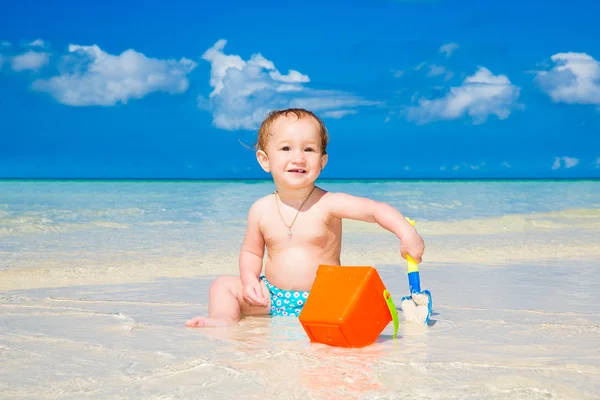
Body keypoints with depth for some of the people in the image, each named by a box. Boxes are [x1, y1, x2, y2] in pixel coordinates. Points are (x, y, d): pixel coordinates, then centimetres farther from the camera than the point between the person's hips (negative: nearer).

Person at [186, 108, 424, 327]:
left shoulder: (328, 204, -12)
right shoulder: (261, 210, -1)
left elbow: (376, 210, -19)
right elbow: (251, 252, 12)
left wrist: (406, 233, -36)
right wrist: (250, 280, -8)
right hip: (272, 297, 4)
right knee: (223, 285, -3)